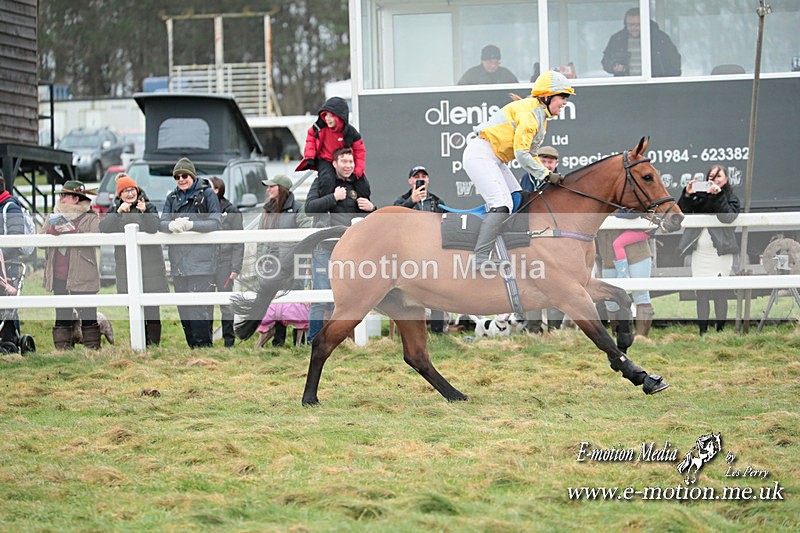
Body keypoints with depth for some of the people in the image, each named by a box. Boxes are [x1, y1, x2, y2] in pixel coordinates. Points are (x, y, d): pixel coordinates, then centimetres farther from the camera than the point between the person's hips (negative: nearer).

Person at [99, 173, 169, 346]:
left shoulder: (149, 207, 2)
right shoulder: (114, 210, 10)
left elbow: (153, 228, -14)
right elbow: (104, 228, -6)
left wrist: (144, 212, -28)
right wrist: (119, 213, -16)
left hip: (150, 265, -3)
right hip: (127, 266, 3)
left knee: (152, 308, -5)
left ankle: (153, 343, -1)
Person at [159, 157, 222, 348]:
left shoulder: (207, 194, 0)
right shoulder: (172, 197, 15)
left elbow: (215, 223, -9)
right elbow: (162, 223, 6)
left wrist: (190, 225, -23)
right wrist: (171, 226, -18)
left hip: (201, 260, -6)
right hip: (178, 260, 6)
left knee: (199, 308, -13)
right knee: (183, 308, 7)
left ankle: (203, 345, -10)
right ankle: (193, 347, 13)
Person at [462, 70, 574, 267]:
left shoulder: (541, 117, 16)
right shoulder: (530, 111, -17)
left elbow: (531, 154, 17)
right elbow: (521, 153, -21)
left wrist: (548, 174, 2)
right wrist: (546, 175, -15)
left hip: (494, 160, 11)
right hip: (480, 154, -11)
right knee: (501, 204, -21)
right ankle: (480, 260, -26)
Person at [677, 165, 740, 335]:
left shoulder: (731, 198, 4)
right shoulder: (699, 196, 9)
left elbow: (728, 217, -14)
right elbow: (681, 213, -1)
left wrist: (718, 195, -21)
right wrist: (686, 195, -15)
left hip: (720, 254, -2)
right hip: (700, 253, 3)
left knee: (720, 294, 0)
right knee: (701, 294, 6)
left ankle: (720, 330, 9)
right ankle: (702, 331, 12)